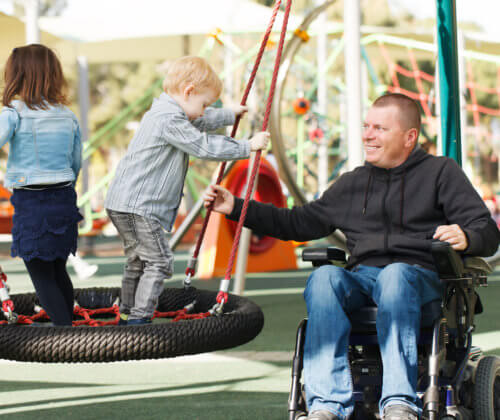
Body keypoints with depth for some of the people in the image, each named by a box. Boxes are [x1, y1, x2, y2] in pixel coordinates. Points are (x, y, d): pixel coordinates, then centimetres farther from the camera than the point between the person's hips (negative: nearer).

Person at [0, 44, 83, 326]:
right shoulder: (68, 116, 6)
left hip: (31, 201, -6)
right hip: (64, 198, 6)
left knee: (41, 276, 0)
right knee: (59, 271, 18)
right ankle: (68, 322, 26)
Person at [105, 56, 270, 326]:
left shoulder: (168, 114, 15)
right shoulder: (169, 121, -18)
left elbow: (201, 123, 34)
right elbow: (204, 147, -18)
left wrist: (230, 114, 46)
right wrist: (247, 146, -9)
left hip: (124, 204, 11)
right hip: (136, 206, -11)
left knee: (138, 262, 19)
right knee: (158, 262, -10)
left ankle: (127, 317, 26)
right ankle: (139, 318, -13)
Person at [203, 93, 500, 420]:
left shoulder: (441, 172, 12)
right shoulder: (352, 184, 26)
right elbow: (298, 223, 30)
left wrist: (466, 238, -21)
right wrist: (236, 208, 24)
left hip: (420, 275, -4)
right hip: (361, 277, 4)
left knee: (394, 275, -39)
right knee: (324, 277, -30)